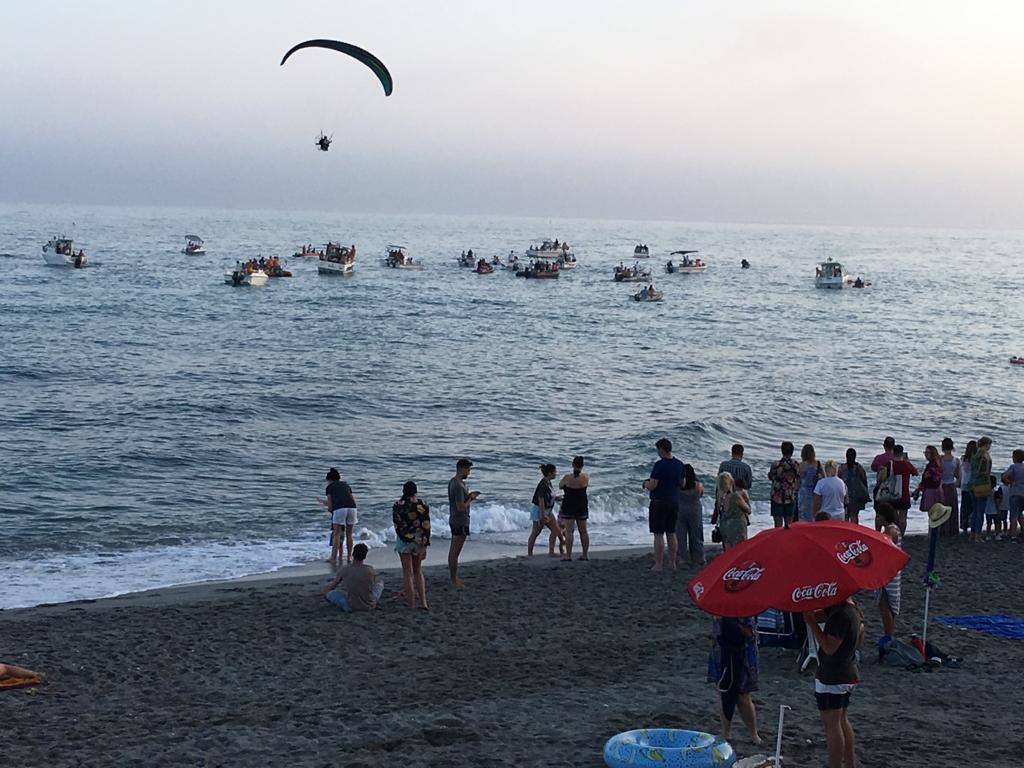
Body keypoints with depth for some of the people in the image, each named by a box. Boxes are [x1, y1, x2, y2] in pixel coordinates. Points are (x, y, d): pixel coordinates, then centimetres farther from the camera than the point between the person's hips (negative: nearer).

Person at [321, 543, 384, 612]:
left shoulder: (344, 570, -12)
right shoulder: (370, 570, -10)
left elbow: (333, 585, 7)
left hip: (351, 608, -2)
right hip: (370, 606, 2)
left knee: (326, 590, 14)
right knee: (380, 582, 26)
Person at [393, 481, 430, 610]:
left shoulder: (398, 505, -6)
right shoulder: (423, 504, -4)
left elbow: (396, 525, -7)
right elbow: (426, 525, -5)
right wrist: (425, 544, -1)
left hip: (404, 540, -2)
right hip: (420, 540, 2)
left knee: (408, 573, 4)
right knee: (418, 571, 18)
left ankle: (411, 605, 3)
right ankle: (423, 602, 12)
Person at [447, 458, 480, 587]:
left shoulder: (452, 482, 9)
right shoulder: (458, 485, -23)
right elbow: (461, 507, -25)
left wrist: (469, 495, 7)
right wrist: (470, 498, -9)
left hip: (454, 520, 10)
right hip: (460, 522, -10)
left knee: (453, 551, 15)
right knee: (455, 552, -4)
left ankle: (453, 577, 23)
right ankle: (454, 580, 2)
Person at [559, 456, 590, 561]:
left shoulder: (567, 478, -15)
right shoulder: (586, 477, -7)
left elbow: (560, 486, 3)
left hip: (569, 507, -3)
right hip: (582, 507, 3)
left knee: (569, 531, -3)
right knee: (583, 531, 11)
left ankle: (568, 555, -7)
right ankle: (585, 554, 16)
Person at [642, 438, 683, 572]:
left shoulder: (659, 465, -18)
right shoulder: (679, 464, 5)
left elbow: (652, 486, -19)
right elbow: (682, 483, 16)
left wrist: (646, 483, 2)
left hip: (659, 502, -7)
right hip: (674, 502, 7)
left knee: (658, 534, -3)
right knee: (671, 533, 14)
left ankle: (658, 565, -3)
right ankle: (672, 563, 18)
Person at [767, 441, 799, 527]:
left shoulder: (775, 464, -11)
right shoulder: (796, 465, -7)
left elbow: (770, 477, 6)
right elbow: (798, 482, 2)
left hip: (777, 497, -2)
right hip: (791, 498, 2)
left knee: (778, 525, 2)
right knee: (789, 525, 9)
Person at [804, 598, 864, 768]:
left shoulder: (841, 615, -25)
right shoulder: (854, 609, 5)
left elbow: (829, 647, -25)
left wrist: (812, 623, -22)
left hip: (832, 677, -10)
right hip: (849, 673, 10)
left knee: (832, 724, -3)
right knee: (842, 720, 21)